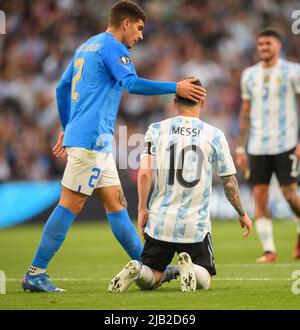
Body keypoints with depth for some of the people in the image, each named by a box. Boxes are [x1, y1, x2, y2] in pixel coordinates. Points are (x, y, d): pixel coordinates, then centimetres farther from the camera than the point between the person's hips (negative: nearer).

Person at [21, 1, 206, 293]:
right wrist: (176, 88, -21)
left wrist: (67, 129, 31)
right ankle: (35, 273, -8)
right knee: (71, 205, -9)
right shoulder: (112, 47, -7)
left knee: (116, 203, 9)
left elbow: (62, 88, 26)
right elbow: (131, 83, -22)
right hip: (91, 139, -10)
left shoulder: (86, 47, 21)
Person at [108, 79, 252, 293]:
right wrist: (242, 214, 20)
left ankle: (137, 270, -20)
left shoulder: (157, 130, 3)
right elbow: (229, 182, 7)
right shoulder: (214, 135, 1)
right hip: (195, 225, -2)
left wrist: (142, 209, 4)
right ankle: (189, 267, -23)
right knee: (204, 281, 12)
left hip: (160, 221, 2)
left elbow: (145, 173, -7)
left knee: (150, 281, 16)